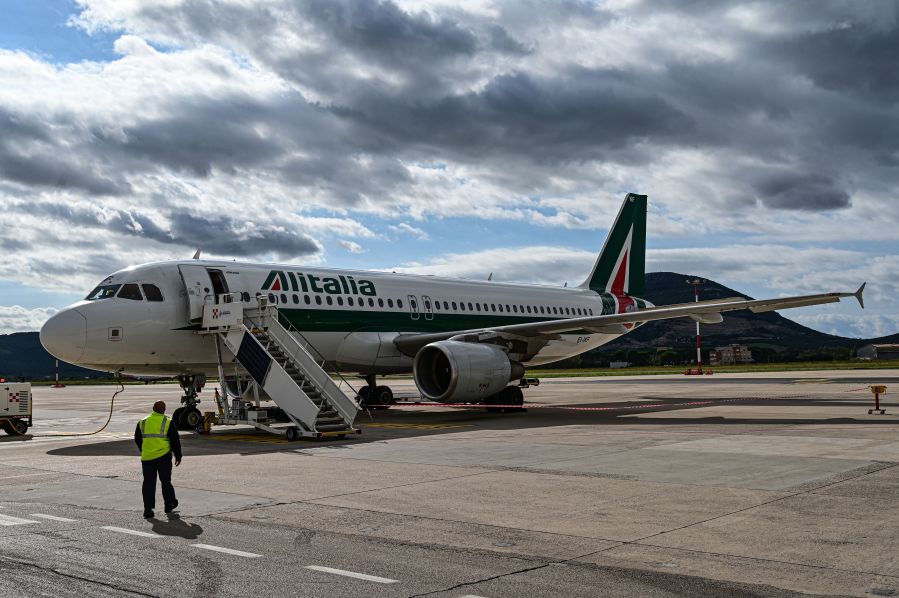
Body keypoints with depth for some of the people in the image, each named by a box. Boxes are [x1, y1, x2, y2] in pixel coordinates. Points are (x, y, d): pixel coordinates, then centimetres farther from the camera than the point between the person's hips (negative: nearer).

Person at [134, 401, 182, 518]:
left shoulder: (142, 422, 7)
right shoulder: (168, 423, -3)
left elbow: (137, 440, 18)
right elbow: (175, 441, -1)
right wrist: (178, 456, 9)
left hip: (147, 458, 2)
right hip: (163, 457, -2)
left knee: (148, 483, 5)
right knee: (165, 481, 12)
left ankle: (148, 508, 0)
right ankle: (169, 504, 22)